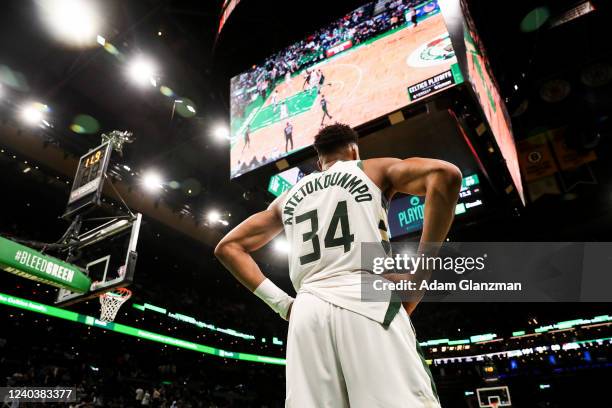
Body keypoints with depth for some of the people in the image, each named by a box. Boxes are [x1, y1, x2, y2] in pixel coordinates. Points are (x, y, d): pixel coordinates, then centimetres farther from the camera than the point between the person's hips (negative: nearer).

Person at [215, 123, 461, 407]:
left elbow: (228, 247, 25)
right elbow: (444, 175, 0)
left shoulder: (288, 198, 26)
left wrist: (281, 303, 14)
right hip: (367, 301, -3)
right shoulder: (374, 169, 17)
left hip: (307, 312, 4)